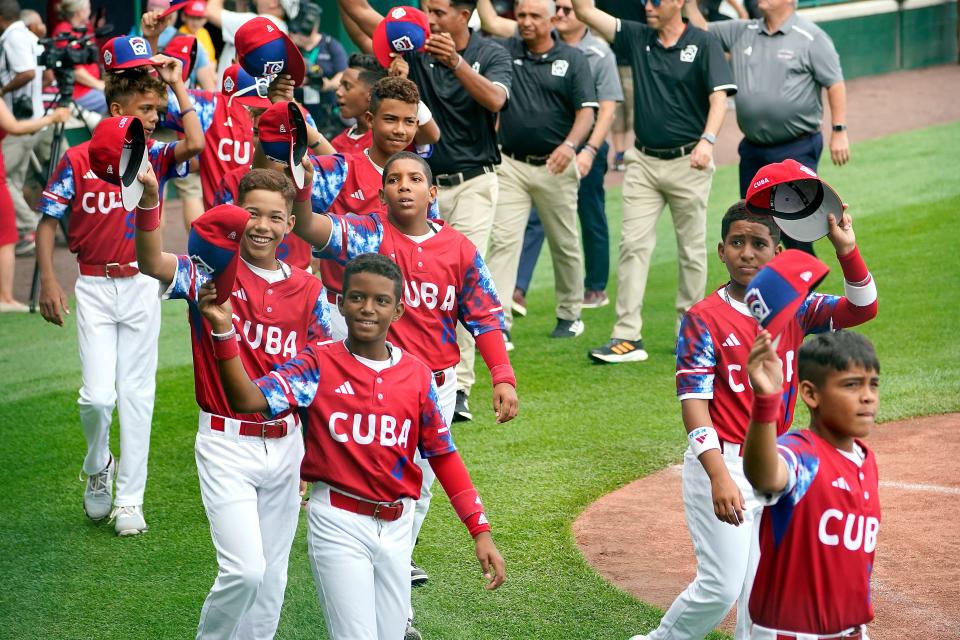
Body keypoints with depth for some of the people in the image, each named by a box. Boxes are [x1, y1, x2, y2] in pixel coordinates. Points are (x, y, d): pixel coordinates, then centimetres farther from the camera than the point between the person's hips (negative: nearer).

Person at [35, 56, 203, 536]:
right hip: (94, 287, -2)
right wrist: (48, 281, -10)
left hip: (141, 286, 2)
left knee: (136, 395, 5)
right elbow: (48, 222, 0)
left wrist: (177, 85, -10)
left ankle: (129, 499, 13)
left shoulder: (153, 157, 1)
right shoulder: (77, 160, -4)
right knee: (98, 396, -8)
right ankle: (97, 468, 23)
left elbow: (196, 144, -19)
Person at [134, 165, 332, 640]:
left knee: (271, 575, 12)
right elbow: (152, 263, -25)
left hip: (286, 444, 5)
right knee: (245, 569, -14)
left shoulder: (307, 290, 5)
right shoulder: (211, 274, -6)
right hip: (226, 443, -4)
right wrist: (149, 204, -43)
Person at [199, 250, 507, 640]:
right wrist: (224, 331, -33)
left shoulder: (417, 374, 3)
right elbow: (247, 399, -19)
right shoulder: (317, 366, -5)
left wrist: (480, 531, 2)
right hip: (339, 523, -4)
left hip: (396, 525, 4)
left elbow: (443, 455, 7)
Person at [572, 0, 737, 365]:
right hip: (643, 161, 3)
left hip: (688, 162, -3)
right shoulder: (637, 38, 7)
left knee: (691, 249, 6)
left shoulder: (703, 44, -4)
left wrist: (708, 139, -27)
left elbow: (719, 97, -12)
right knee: (633, 245, -5)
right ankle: (627, 337, -7)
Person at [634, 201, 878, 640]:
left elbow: (862, 308, -3)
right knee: (722, 586, -7)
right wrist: (720, 477, -30)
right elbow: (693, 403, -18)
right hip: (723, 463, -5)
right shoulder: (704, 319, -11)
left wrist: (845, 248, -20)